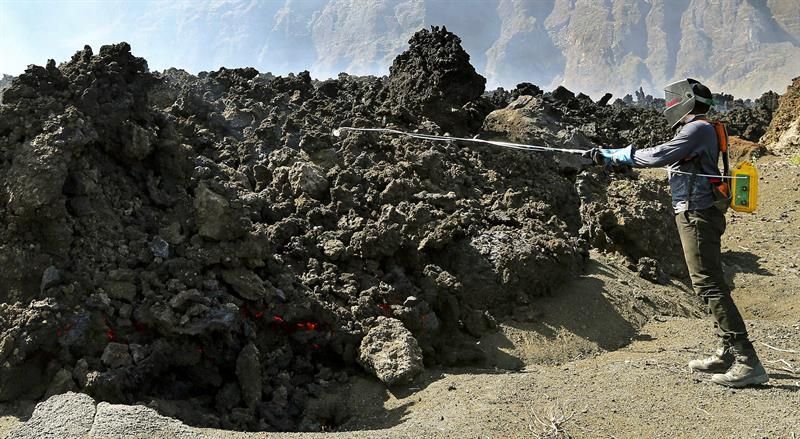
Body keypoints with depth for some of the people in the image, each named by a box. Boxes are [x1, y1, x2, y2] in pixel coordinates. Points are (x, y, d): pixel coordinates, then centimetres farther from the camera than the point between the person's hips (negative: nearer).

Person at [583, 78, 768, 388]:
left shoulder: (698, 128, -10)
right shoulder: (693, 130, 21)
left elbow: (659, 156, -21)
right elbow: (665, 156, 19)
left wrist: (618, 155, -6)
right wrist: (608, 155, 14)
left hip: (697, 216, -10)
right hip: (697, 215, 10)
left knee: (709, 285, -12)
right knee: (709, 284, 12)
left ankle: (747, 362, -12)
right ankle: (729, 353, 17)